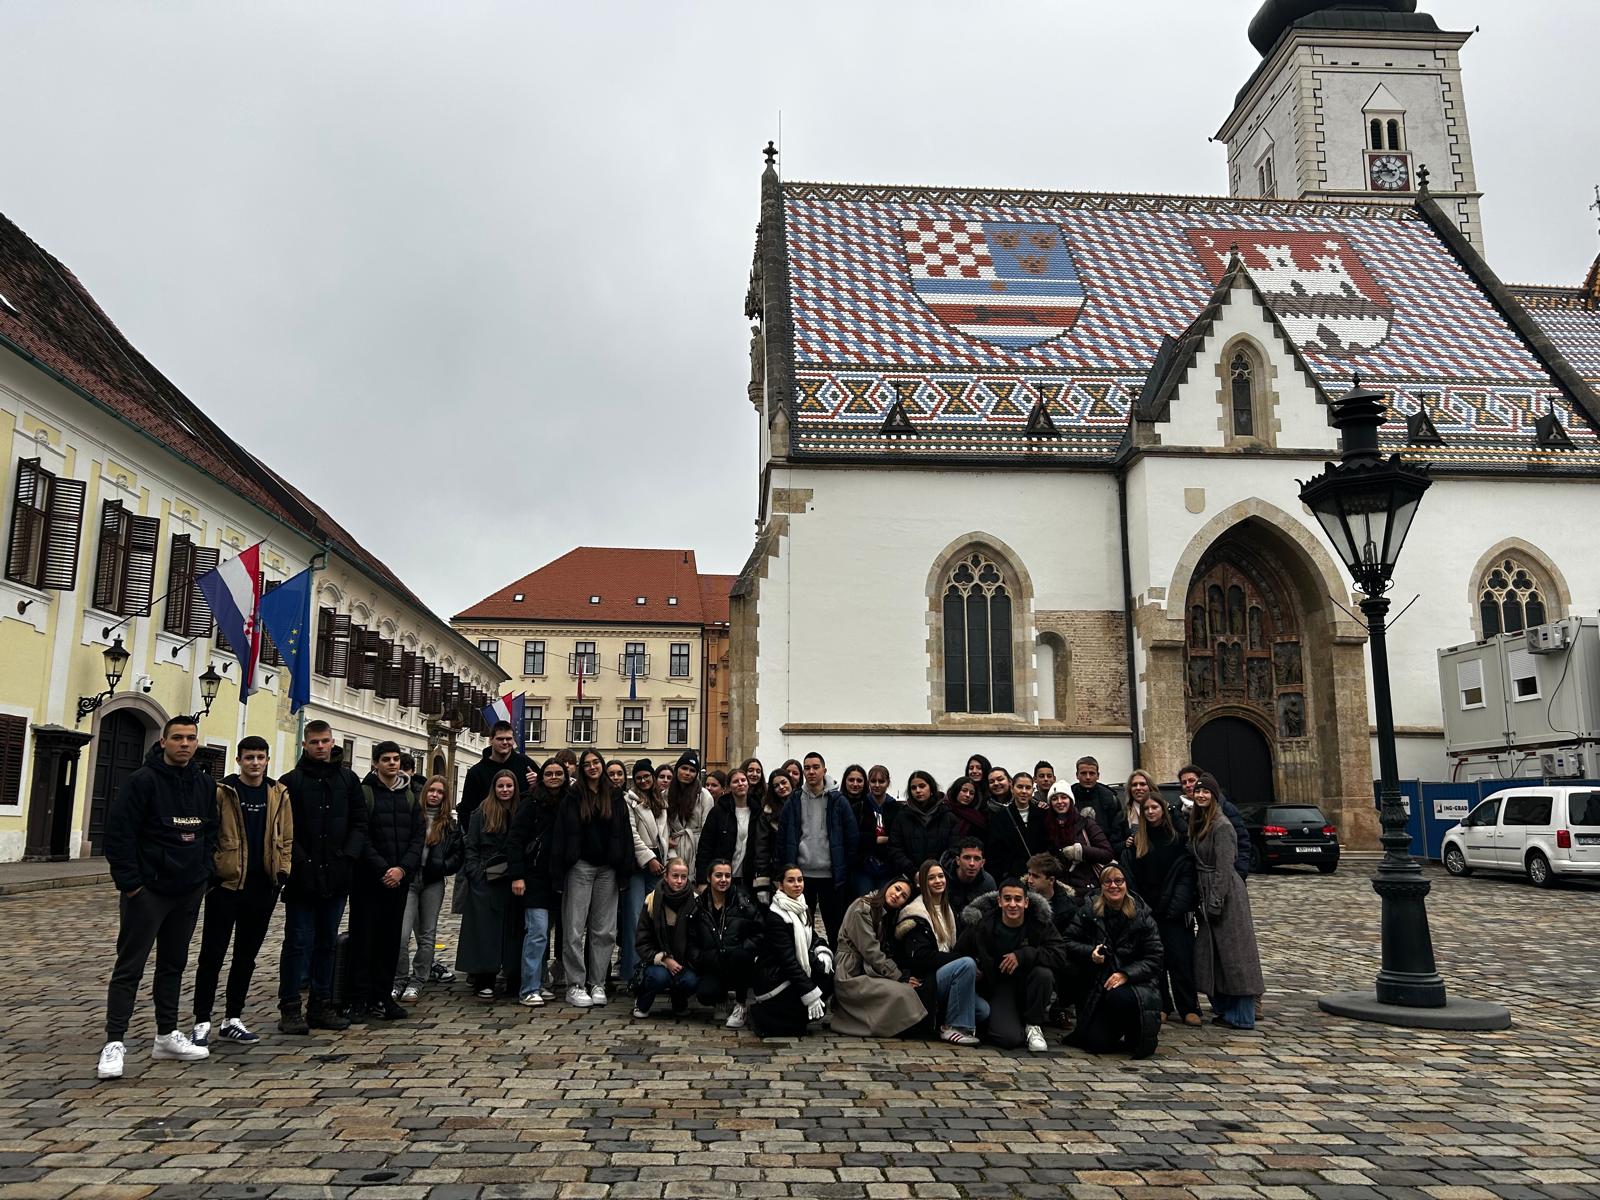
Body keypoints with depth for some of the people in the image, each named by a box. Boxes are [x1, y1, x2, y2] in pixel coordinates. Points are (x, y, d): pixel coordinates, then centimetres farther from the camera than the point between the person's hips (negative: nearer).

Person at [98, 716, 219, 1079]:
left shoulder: (205, 785, 8)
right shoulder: (143, 781, -12)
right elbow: (118, 834, -14)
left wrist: (204, 871, 7)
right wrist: (129, 883, -15)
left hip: (189, 892, 6)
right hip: (147, 891, -6)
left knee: (174, 964, 15)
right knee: (130, 967, -2)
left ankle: (168, 1036, 24)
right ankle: (114, 1043, 3)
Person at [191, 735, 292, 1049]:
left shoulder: (278, 795, 7)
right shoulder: (222, 792, -4)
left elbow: (286, 837, 12)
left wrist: (282, 871, 2)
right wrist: (209, 870, -11)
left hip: (263, 887, 4)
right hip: (226, 883, -4)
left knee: (247, 955, 12)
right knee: (212, 954, 1)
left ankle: (232, 1019, 22)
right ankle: (202, 1022, 10)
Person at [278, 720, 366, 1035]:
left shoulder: (348, 779, 9)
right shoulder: (291, 782, -2)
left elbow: (359, 823, 8)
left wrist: (348, 856, -5)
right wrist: (299, 861, -15)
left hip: (336, 877, 4)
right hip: (302, 878, -4)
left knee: (327, 943, 11)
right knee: (299, 942, 1)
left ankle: (321, 1006, 20)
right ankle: (290, 1009, 9)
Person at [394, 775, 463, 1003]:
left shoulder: (450, 824, 8)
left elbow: (459, 854, 8)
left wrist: (441, 867, -5)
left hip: (433, 883, 3)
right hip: (408, 880, -3)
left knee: (427, 935, 7)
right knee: (402, 934, -10)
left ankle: (417, 982, 16)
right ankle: (399, 981, 4)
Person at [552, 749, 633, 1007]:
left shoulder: (615, 798, 8)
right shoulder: (573, 797, 1)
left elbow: (624, 834, 6)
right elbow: (563, 833, -4)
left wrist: (623, 868, -2)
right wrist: (561, 867, -12)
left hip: (607, 869, 3)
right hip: (580, 867, -3)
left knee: (604, 930, 6)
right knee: (575, 928, -1)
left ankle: (597, 984, 14)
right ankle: (575, 985, 5)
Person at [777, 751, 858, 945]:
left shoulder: (837, 801, -1)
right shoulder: (794, 802, 4)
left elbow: (851, 837, 0)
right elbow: (782, 838, 6)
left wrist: (845, 869, -3)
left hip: (831, 875, -2)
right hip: (801, 874, 2)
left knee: (835, 927, 6)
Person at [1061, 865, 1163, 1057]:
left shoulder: (1142, 916, -1)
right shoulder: (1088, 912, 2)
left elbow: (1153, 960, -5)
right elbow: (1068, 943, 2)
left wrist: (1126, 974, -20)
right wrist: (1090, 952, -18)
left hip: (1132, 983, -1)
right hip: (1095, 987, 1)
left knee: (1120, 997, -38)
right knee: (1097, 1043, -16)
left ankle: (1136, 1035, -4)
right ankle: (1116, 1031, 22)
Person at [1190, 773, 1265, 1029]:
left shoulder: (1221, 825, -14)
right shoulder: (1198, 823, 12)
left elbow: (1223, 867, -17)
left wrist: (1216, 901, -18)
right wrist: (1204, 899, 14)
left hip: (1226, 893, -9)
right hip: (1207, 893, 9)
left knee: (1232, 953, -4)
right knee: (1211, 953, 12)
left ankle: (1243, 1016, 2)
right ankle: (1224, 1009, 21)